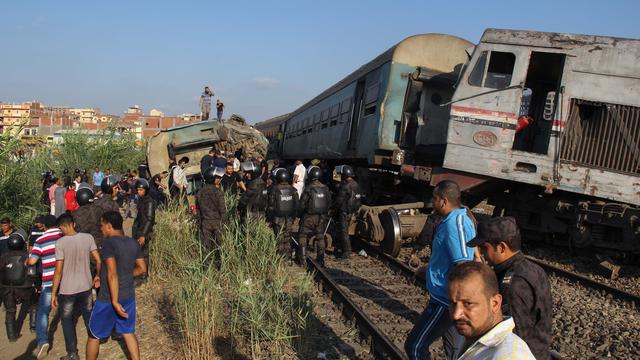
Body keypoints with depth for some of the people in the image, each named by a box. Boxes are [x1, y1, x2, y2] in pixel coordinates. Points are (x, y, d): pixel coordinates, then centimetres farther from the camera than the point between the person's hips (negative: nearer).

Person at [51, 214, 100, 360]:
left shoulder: (61, 243, -16)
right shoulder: (88, 238, -6)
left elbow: (58, 271, -15)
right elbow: (98, 261, -3)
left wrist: (53, 293, -6)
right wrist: (98, 276, 15)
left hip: (67, 289, -3)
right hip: (86, 286, 3)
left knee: (67, 320, 13)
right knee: (89, 316, 22)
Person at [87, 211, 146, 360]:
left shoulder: (109, 243, -19)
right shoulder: (133, 243, 2)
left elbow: (112, 274, -25)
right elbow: (142, 269, 8)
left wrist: (114, 301, -24)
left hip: (108, 298, -6)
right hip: (128, 296, 6)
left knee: (94, 335, 14)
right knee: (128, 332, 17)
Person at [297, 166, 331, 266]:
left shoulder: (308, 189, -15)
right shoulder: (325, 189, 0)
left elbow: (302, 204, -11)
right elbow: (329, 203, 8)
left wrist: (300, 215, 5)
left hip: (309, 217, -5)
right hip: (322, 217, 5)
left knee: (303, 235, 8)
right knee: (320, 237, 12)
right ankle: (321, 259, 15)